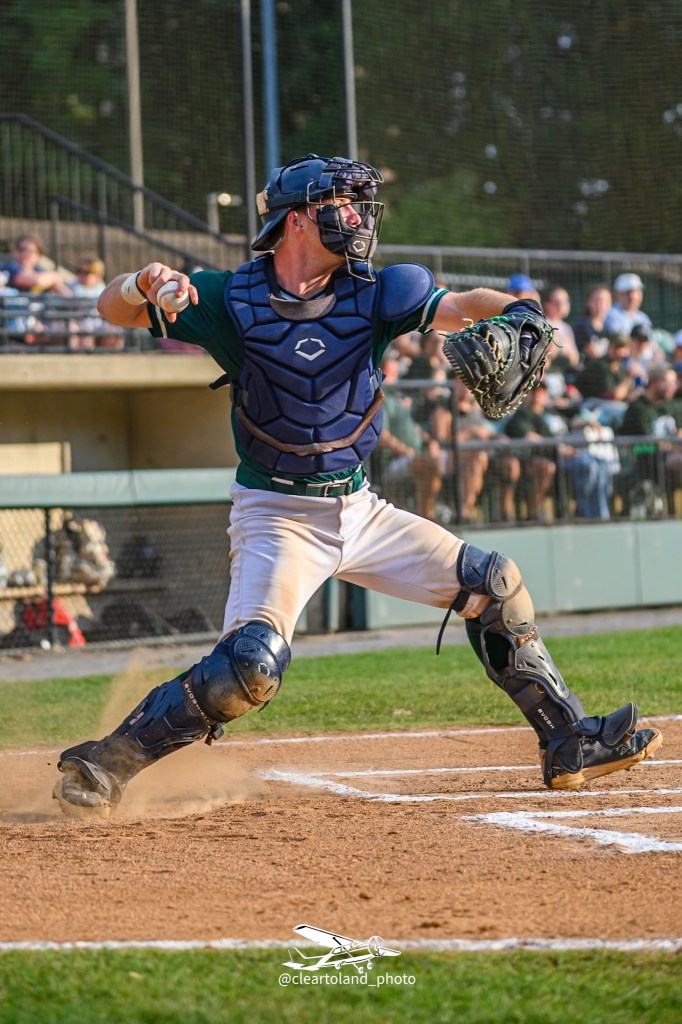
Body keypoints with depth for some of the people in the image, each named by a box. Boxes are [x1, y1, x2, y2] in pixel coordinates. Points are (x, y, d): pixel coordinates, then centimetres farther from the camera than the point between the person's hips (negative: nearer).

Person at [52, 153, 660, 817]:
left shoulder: (372, 293, -1)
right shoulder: (232, 300, -10)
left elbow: (460, 306, -9)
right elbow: (112, 308, -7)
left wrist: (516, 314, -32)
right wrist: (143, 285, -31)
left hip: (361, 509, 6)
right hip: (279, 516, -5)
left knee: (493, 585, 6)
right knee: (252, 665, -26)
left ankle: (570, 745, 19)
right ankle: (103, 765, -15)